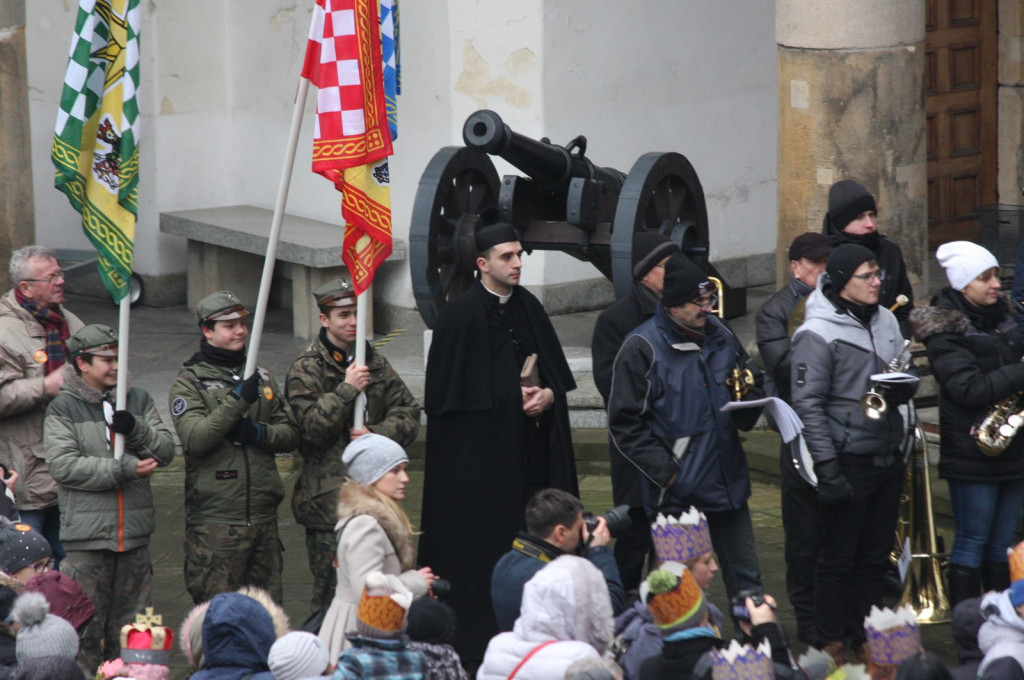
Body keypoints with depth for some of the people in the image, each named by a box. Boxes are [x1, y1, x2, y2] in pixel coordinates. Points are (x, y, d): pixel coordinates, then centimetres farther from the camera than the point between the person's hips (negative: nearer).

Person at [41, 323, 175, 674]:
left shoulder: (138, 400, 11)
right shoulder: (63, 408, -3)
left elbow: (167, 449, 6)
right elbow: (64, 465, -14)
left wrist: (137, 430, -14)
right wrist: (126, 469, -17)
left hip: (134, 532, 4)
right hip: (87, 537, -4)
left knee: (130, 624, 11)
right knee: (86, 623, -3)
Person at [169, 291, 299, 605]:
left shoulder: (262, 378, 15)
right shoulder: (189, 383, -2)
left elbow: (291, 434, 12)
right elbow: (194, 439, -17)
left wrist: (260, 433, -9)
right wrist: (237, 401, -22)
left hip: (263, 517, 6)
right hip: (215, 522, -6)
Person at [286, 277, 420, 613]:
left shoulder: (376, 364, 13)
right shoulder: (307, 369, -4)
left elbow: (408, 415, 9)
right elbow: (309, 426, -14)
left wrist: (378, 433, -10)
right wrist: (348, 389, -16)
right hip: (329, 499, -5)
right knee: (332, 589, -6)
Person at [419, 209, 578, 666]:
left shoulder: (529, 308, 10)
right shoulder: (461, 314, -8)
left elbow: (558, 373, 15)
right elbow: (450, 388, -10)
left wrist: (548, 395, -6)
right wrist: (510, 397, -11)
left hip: (527, 452, 6)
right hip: (478, 449, -6)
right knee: (479, 541, -5)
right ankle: (473, 639, 0)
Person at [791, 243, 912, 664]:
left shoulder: (885, 321, 7)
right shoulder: (818, 334, -14)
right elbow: (808, 404, -15)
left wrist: (904, 388, 3)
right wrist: (828, 469, -18)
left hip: (888, 457, 7)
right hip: (849, 462, -7)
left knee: (876, 555, 14)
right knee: (837, 558, 2)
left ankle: (868, 636, 24)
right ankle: (830, 643, 11)